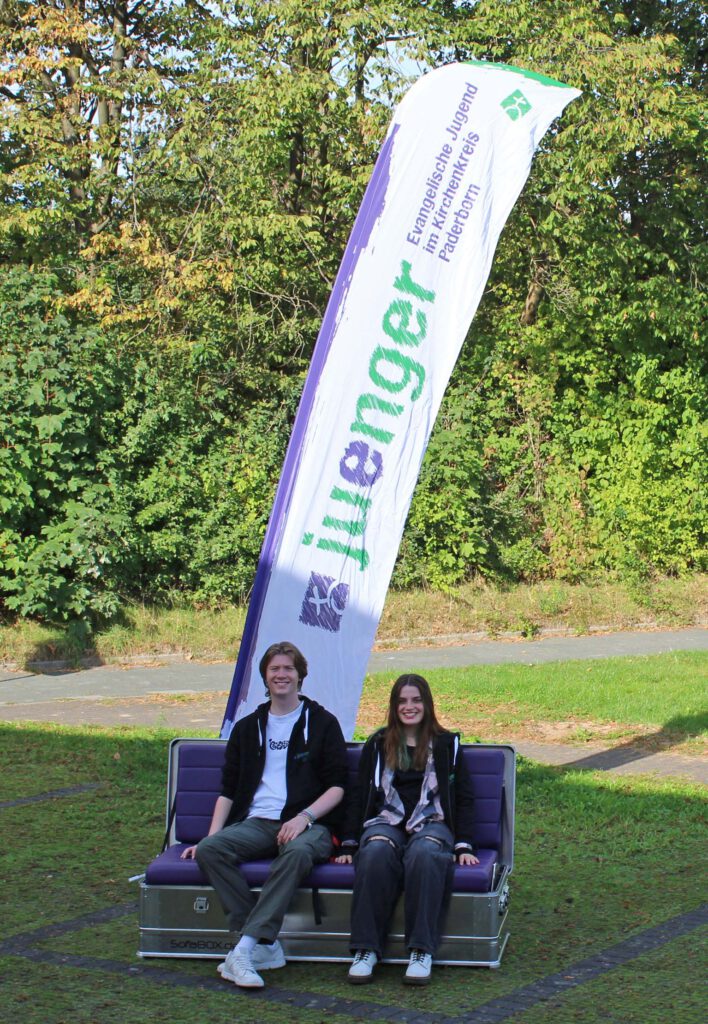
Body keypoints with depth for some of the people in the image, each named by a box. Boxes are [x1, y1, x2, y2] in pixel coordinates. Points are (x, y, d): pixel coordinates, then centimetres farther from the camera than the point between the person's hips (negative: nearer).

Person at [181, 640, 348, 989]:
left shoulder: (321, 723, 12)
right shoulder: (248, 728, 22)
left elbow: (337, 786, 5)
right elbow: (228, 790, 19)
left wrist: (305, 817, -13)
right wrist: (211, 834, 3)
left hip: (308, 824, -3)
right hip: (257, 823, 4)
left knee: (297, 851, -40)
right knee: (210, 849, -28)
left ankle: (246, 948, -44)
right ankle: (265, 946, -30)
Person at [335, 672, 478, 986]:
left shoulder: (446, 744, 17)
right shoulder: (377, 745, 20)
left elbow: (462, 798, 12)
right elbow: (359, 796, 16)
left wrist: (463, 845, -1)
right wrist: (349, 845, 4)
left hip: (431, 822, -1)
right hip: (387, 821, 1)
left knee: (424, 853, -39)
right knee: (376, 852, -37)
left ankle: (422, 951, -39)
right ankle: (366, 950, -37)